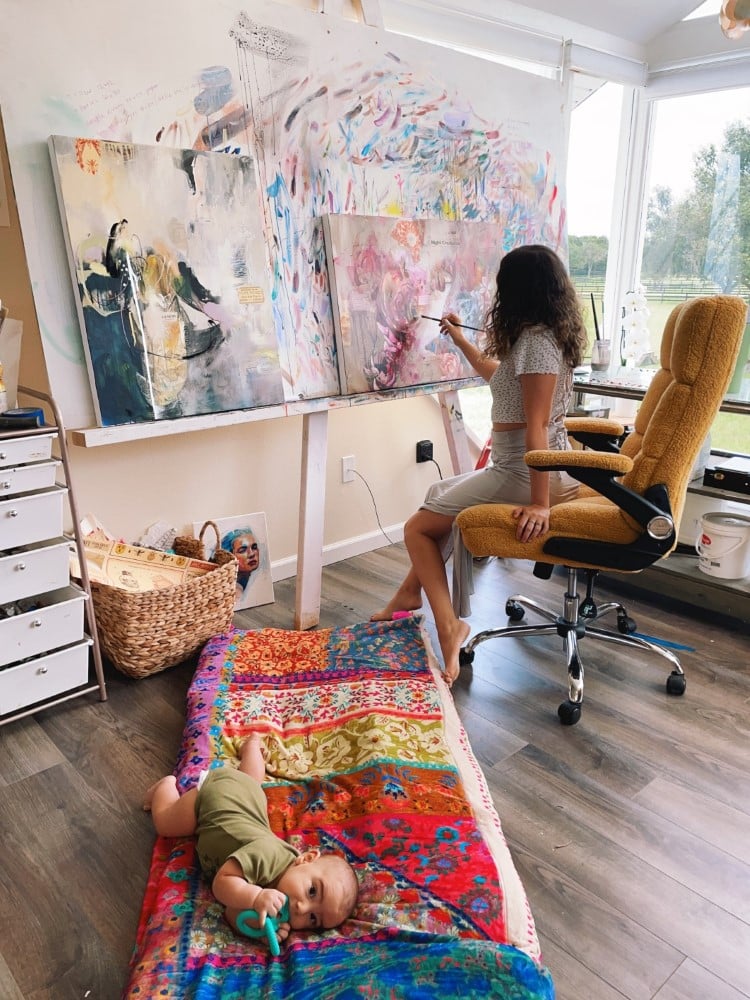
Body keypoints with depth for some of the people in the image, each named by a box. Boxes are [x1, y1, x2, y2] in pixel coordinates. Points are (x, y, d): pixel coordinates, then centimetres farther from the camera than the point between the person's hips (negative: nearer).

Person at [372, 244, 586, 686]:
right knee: (441, 493, 26)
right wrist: (460, 340, 38)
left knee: (418, 528, -4)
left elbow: (536, 426, -25)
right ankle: (413, 590, 32)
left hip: (523, 474, -10)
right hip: (517, 468, 10)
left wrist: (539, 503, -26)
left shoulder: (536, 340, -19)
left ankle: (449, 627, -10)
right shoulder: (544, 335, 12)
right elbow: (498, 374, 32)